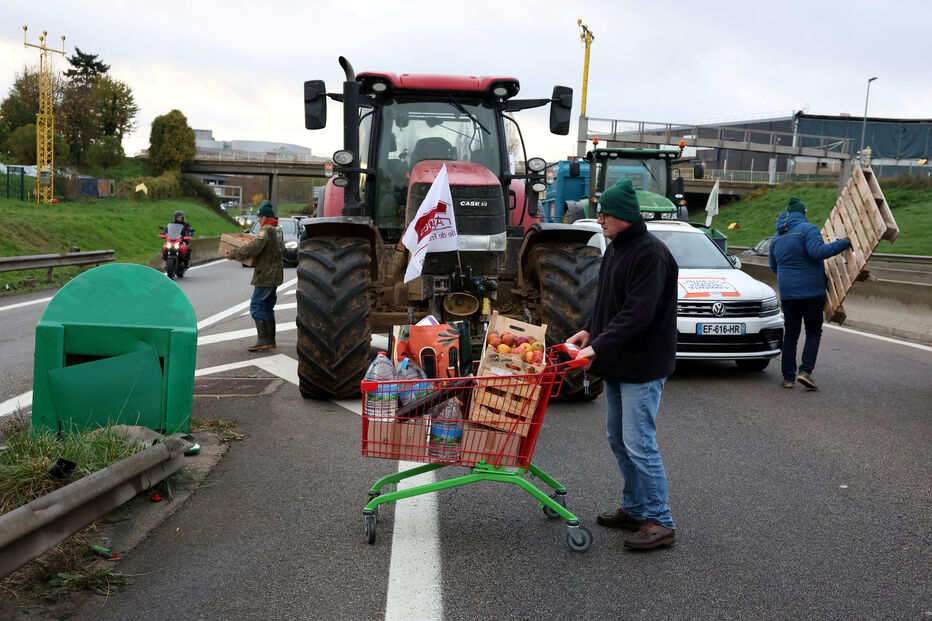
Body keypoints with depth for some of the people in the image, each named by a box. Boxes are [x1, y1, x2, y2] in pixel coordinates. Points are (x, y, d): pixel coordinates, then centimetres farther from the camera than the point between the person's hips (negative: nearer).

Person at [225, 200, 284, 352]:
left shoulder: (267, 230, -16)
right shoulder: (277, 230, 14)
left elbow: (254, 247, -27)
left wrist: (234, 253, -18)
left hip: (266, 276, -10)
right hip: (274, 275, 10)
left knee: (256, 306, -8)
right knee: (268, 307, 15)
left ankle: (263, 340, -12)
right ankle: (270, 341, 18)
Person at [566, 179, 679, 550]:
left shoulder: (651, 254, -19)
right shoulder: (616, 248, 13)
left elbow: (638, 314, -26)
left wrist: (599, 346, -29)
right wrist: (590, 331, 7)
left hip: (642, 367, -10)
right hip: (617, 365, 10)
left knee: (638, 443, -8)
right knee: (618, 439, 16)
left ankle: (659, 521, 3)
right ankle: (634, 509, 29)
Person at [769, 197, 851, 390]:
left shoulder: (776, 237, 13)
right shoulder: (808, 229, -8)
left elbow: (774, 267, 20)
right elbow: (819, 251, -24)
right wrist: (844, 244, -16)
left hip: (787, 293, 5)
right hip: (811, 292, -5)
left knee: (790, 334, 10)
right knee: (813, 332, 5)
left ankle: (788, 377, 8)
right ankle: (805, 370, -10)